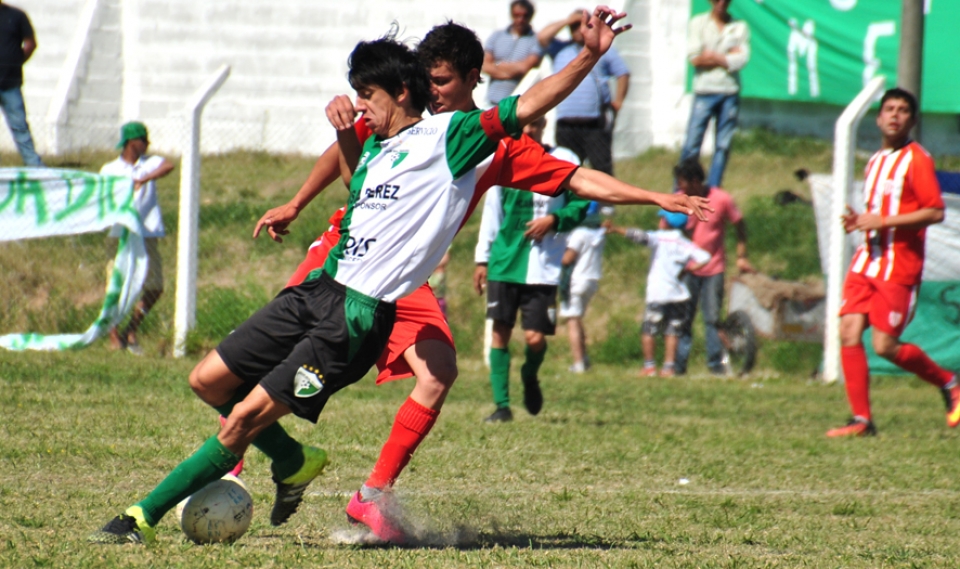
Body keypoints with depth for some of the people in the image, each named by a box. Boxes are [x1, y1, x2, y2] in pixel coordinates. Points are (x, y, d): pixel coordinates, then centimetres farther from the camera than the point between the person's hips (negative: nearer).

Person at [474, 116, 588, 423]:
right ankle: (501, 405, 4)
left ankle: (530, 377, 27)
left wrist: (553, 219, -14)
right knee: (500, 332, -2)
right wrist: (482, 259, 13)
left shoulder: (563, 161, -1)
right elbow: (491, 213, 15)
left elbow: (581, 205, 3)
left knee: (535, 337, -7)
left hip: (542, 267, -3)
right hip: (503, 262, 3)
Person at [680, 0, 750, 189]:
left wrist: (712, 57, -6)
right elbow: (694, 58, -5)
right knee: (692, 144, -7)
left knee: (723, 146, 2)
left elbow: (742, 59, -4)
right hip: (704, 91, -2)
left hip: (730, 92, 2)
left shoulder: (740, 27, 9)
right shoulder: (698, 23, 6)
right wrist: (728, 57, -3)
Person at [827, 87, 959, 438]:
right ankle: (862, 419, -2)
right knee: (849, 333, -7)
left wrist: (883, 221, -18)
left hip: (899, 266, -7)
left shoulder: (916, 159, -7)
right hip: (867, 260, 7)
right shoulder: (875, 161, 17)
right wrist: (858, 221, 6)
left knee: (885, 346, -8)